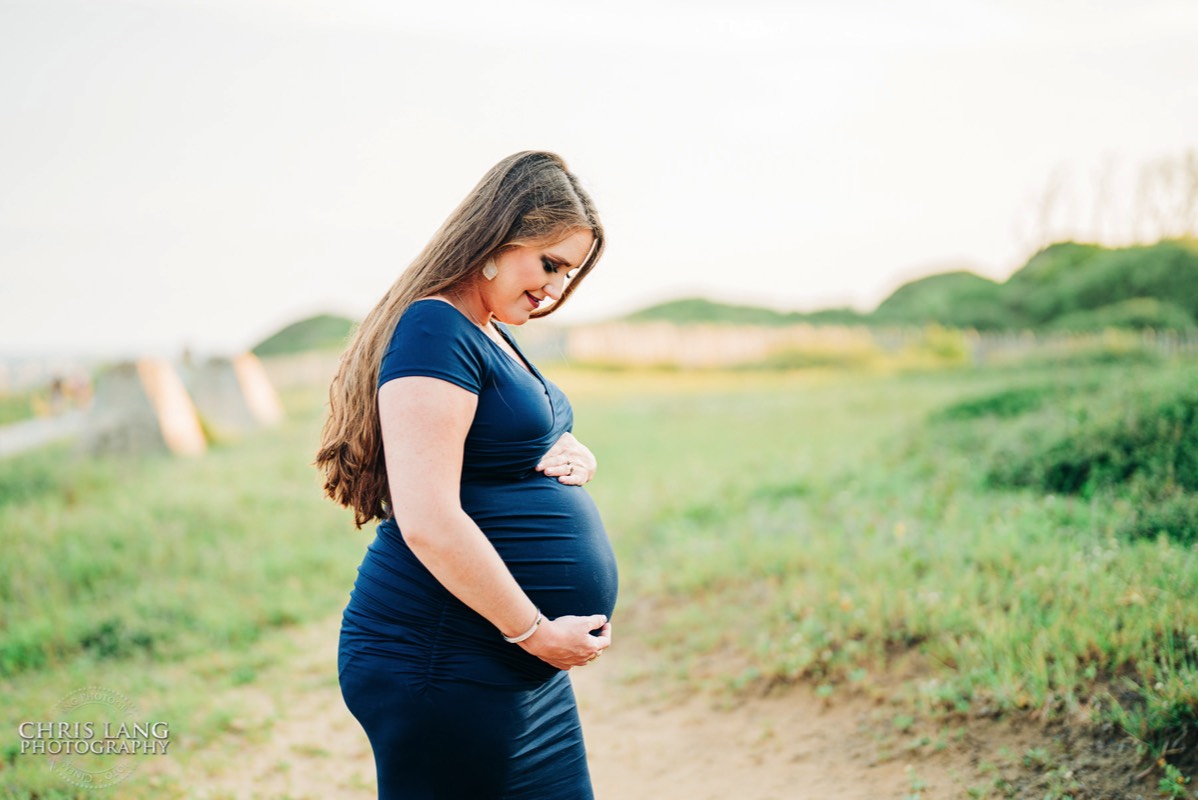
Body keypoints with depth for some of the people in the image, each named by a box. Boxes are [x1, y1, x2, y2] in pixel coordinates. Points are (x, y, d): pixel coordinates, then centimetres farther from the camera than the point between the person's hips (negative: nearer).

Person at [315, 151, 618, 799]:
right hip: (441, 666, -10)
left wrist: (572, 460, 3)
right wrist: (537, 631, -15)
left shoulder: (492, 336, 16)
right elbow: (428, 522, -23)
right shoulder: (434, 330, -15)